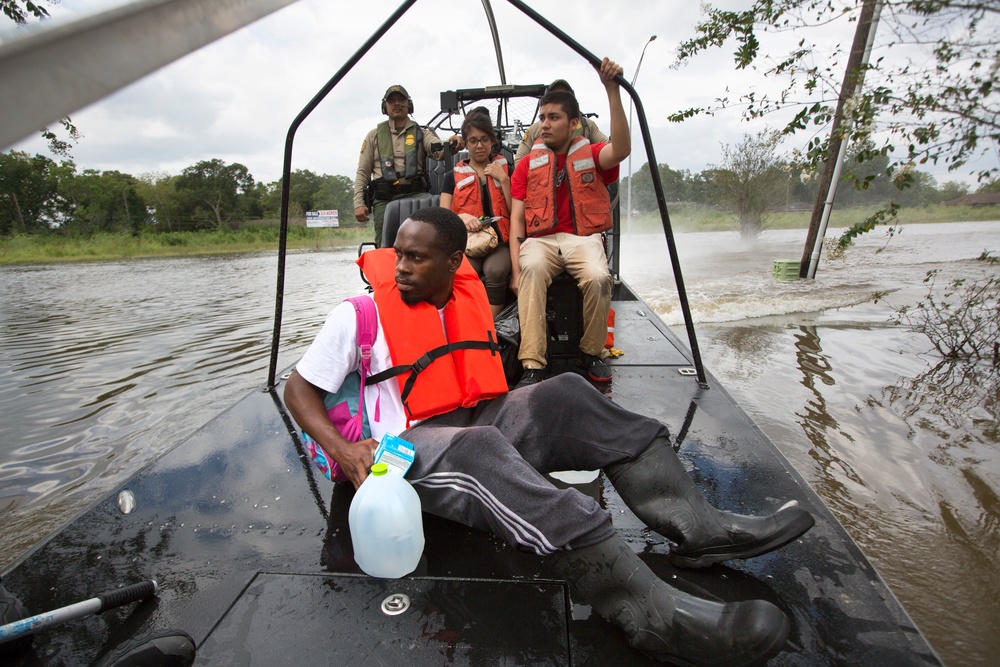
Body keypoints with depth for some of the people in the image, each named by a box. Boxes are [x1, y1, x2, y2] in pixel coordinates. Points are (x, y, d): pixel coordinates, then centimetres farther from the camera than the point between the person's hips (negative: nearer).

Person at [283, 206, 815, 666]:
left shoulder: (467, 299, 11)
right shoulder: (360, 314, -1)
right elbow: (298, 387, 1)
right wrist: (342, 450, -17)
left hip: (473, 420, 6)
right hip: (411, 444, -5)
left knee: (564, 394, -17)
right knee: (480, 449, -38)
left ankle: (696, 526, -24)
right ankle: (653, 613, -49)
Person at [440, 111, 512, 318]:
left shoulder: (505, 170, 18)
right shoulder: (454, 176, 17)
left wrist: (503, 179, 0)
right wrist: (461, 218, -12)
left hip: (500, 242, 0)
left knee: (495, 271, -35)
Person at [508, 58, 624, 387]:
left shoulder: (591, 155, 13)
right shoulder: (527, 165, 15)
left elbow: (621, 149, -12)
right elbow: (517, 217, 6)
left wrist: (612, 90, -18)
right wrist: (515, 267, -9)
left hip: (583, 237, 0)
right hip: (540, 239, 1)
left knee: (598, 276, -32)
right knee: (531, 269, -35)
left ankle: (592, 353, -7)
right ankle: (532, 365, -33)